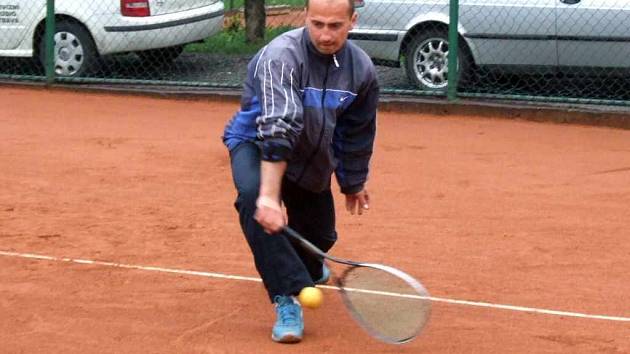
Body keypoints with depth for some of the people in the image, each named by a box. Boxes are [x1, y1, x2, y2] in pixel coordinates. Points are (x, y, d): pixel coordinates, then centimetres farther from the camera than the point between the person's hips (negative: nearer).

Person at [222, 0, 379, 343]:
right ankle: (287, 298, -33)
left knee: (318, 235, 10)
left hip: (312, 159, 5)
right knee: (254, 197, -37)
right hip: (255, 143, -5)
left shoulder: (361, 70, -13)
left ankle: (307, 268, 52)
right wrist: (269, 197, -53)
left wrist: (353, 182, 16)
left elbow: (356, 133, 5)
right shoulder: (282, 56, -32)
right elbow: (277, 129, -44)